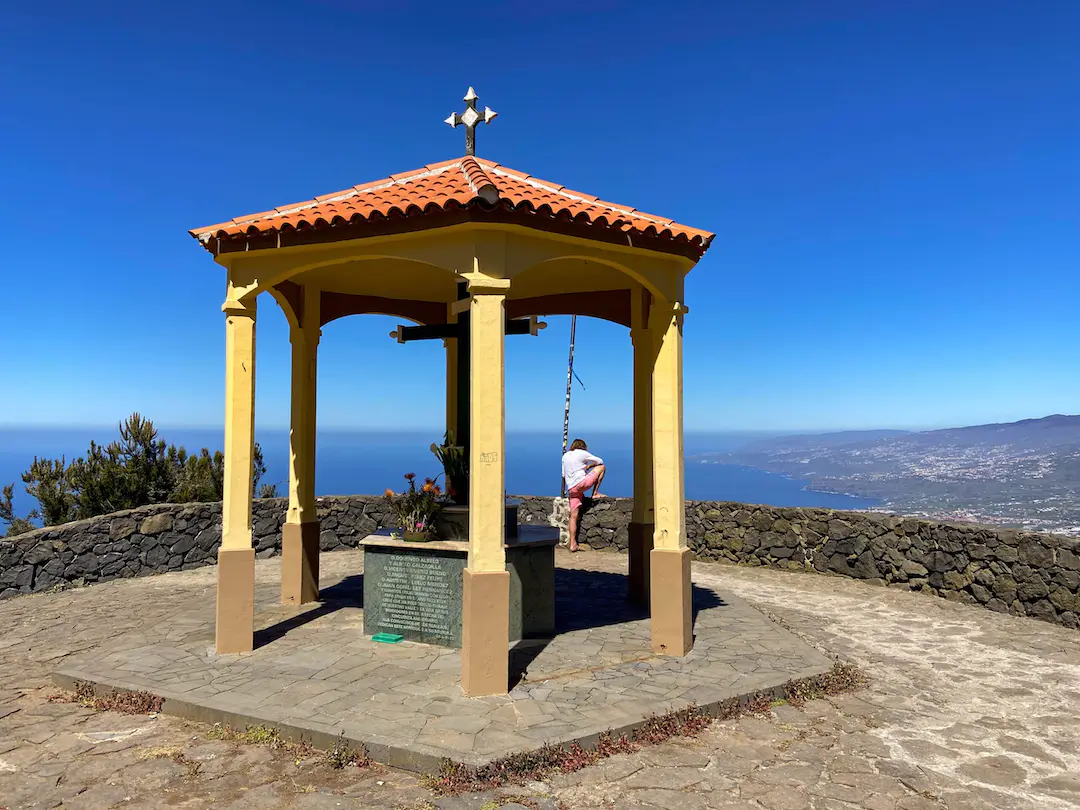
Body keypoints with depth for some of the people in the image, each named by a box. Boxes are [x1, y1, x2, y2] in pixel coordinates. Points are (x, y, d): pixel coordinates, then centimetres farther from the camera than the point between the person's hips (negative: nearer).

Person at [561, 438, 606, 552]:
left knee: (574, 516, 7)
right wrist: (589, 466, 29)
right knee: (602, 467, 12)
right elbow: (600, 461, 12)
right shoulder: (582, 453, 5)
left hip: (571, 489, 6)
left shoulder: (565, 456, 20)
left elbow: (563, 475, 24)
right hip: (581, 483, -6)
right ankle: (595, 493, 12)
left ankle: (573, 544, 3)